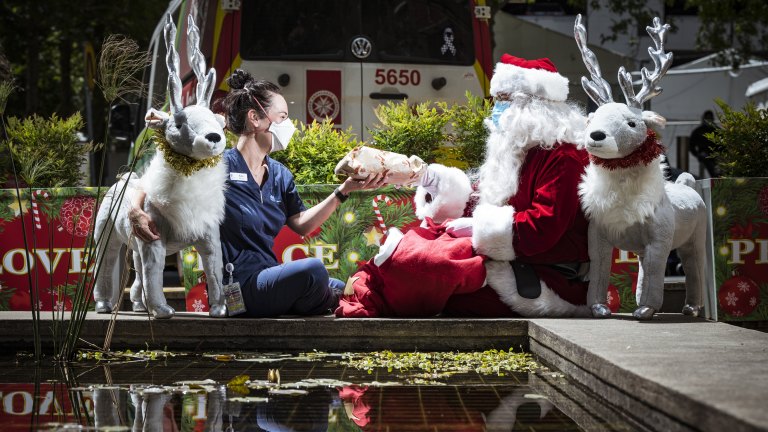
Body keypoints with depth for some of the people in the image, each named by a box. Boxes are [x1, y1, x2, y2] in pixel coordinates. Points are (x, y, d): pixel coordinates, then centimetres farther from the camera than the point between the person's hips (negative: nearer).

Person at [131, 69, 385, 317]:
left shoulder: (279, 175, 13)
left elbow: (301, 225, 14)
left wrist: (345, 190, 7)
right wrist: (136, 211, -25)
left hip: (269, 278, 7)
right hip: (239, 287, -7)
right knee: (312, 269, -29)